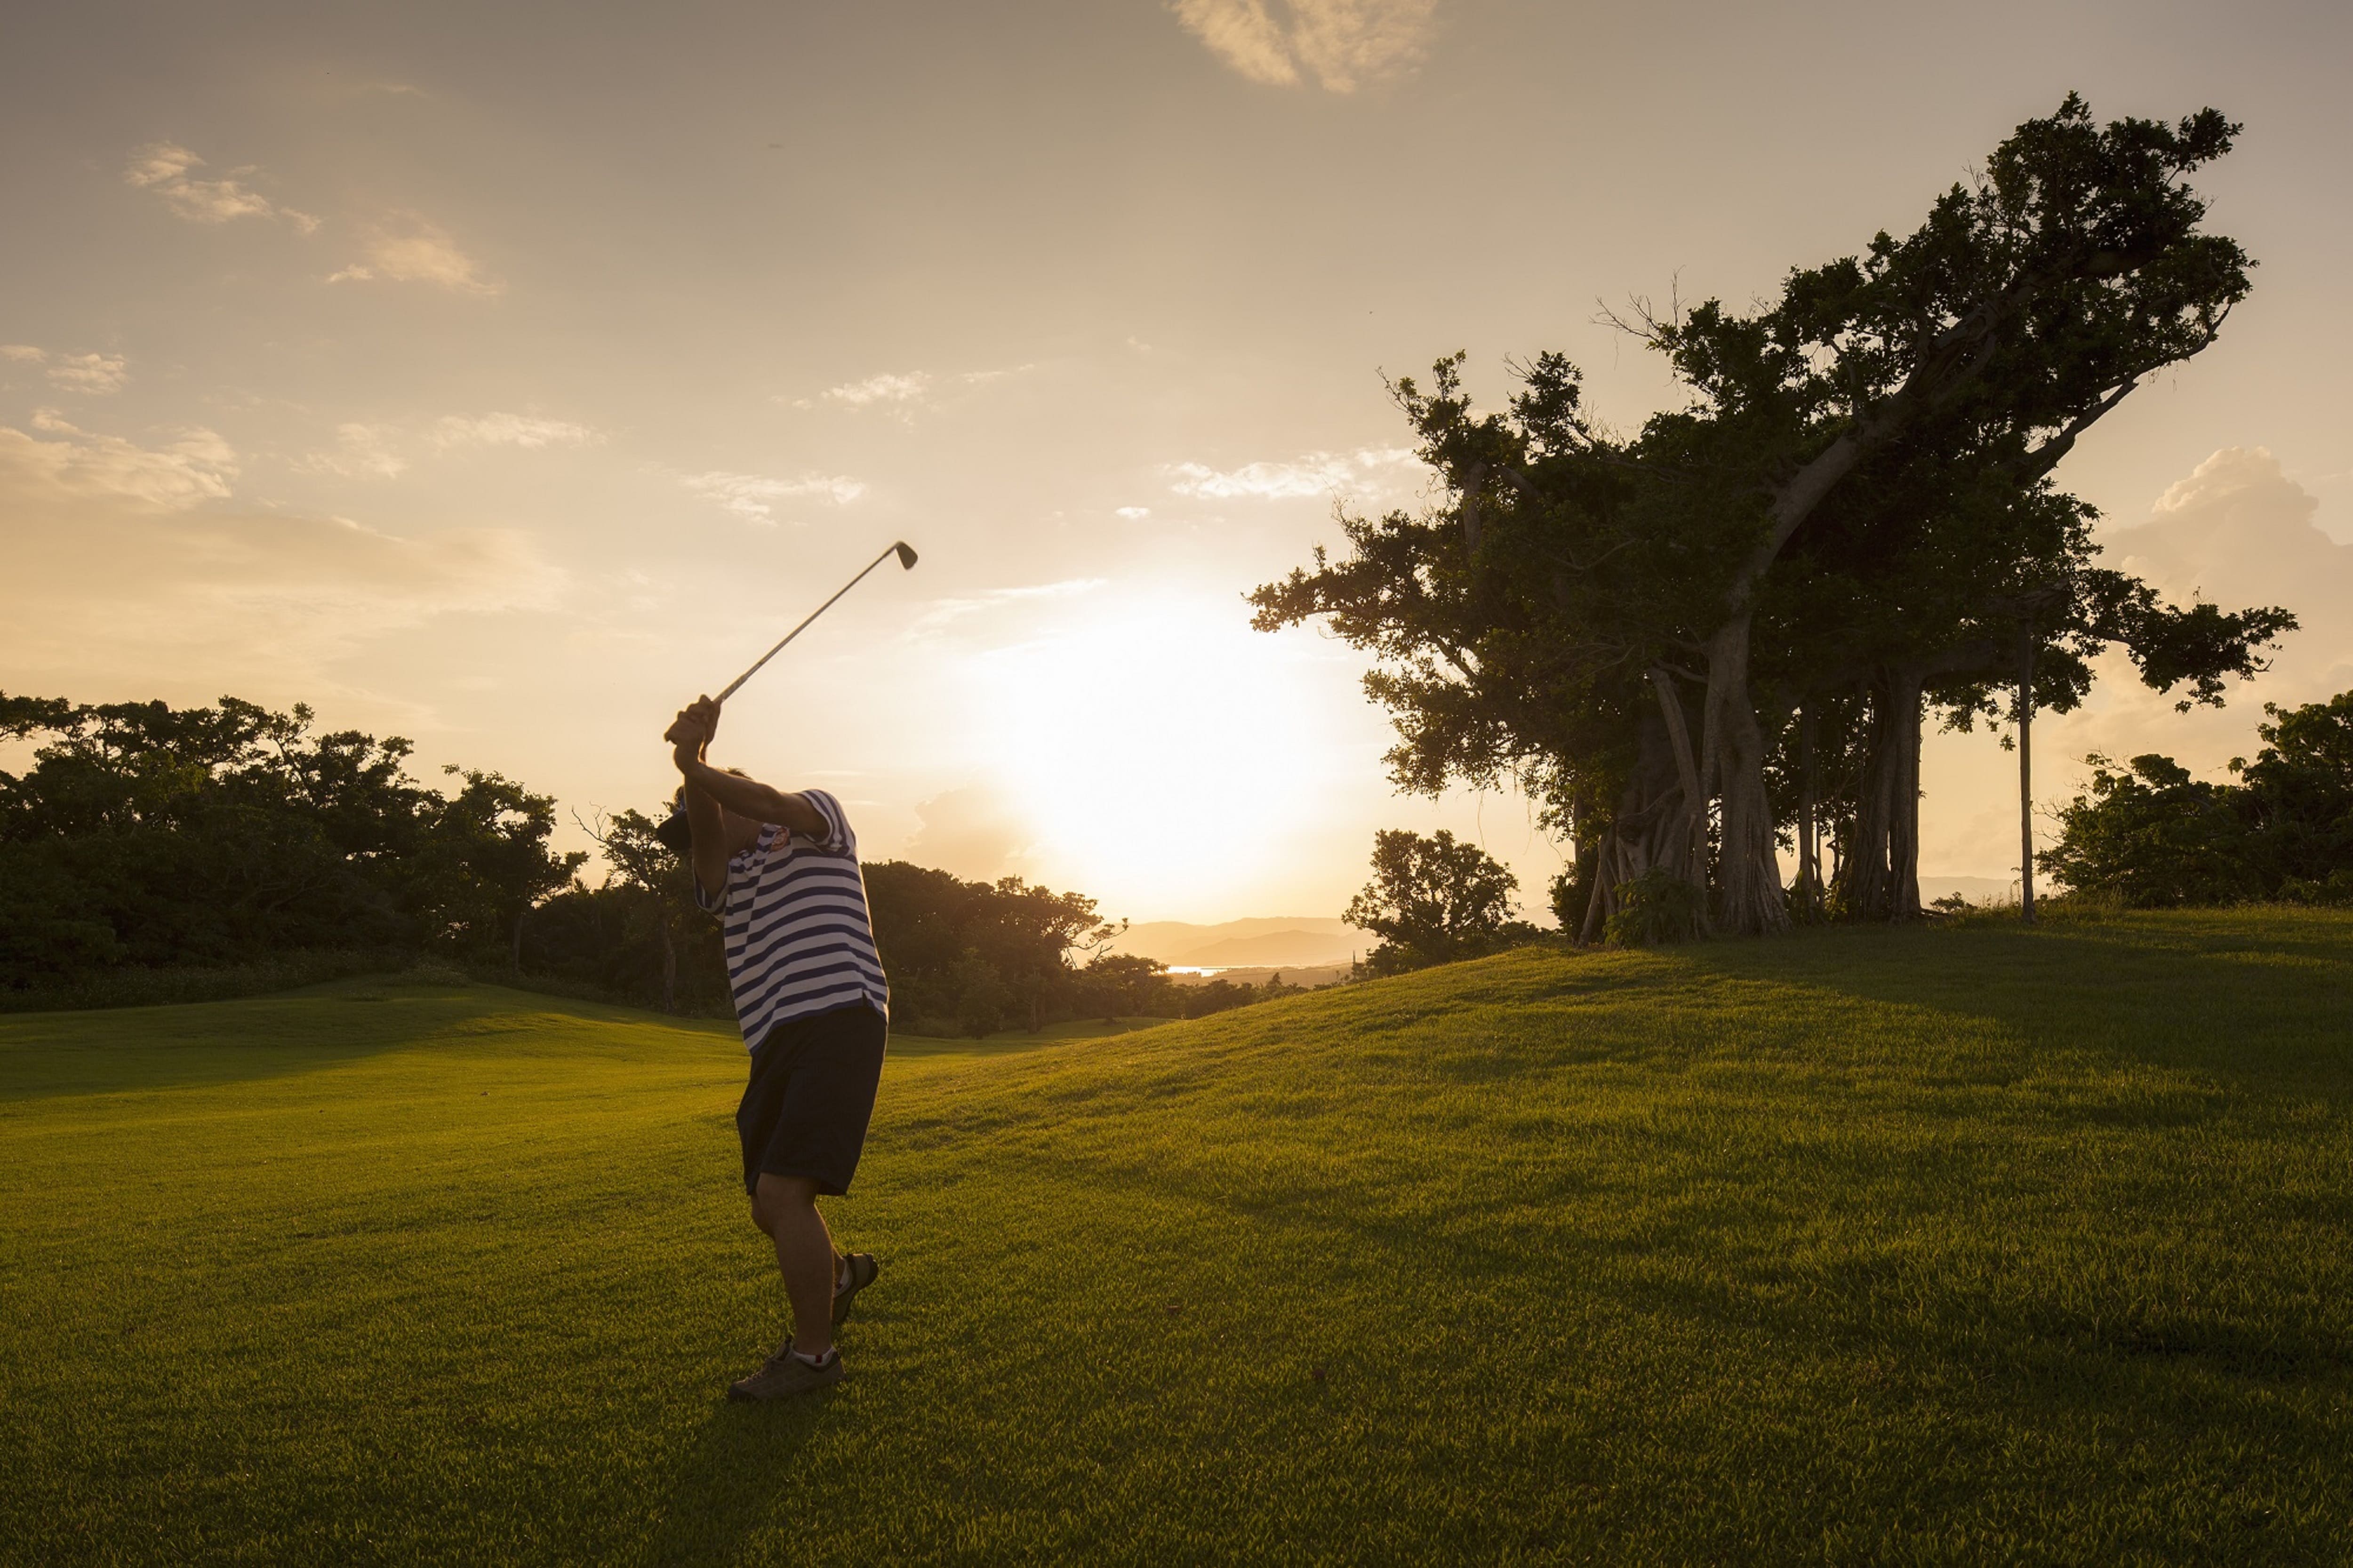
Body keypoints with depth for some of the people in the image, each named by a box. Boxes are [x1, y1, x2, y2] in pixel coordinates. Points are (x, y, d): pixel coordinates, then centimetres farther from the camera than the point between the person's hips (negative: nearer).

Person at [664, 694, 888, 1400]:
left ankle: (813, 1353, 0)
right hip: (776, 1045, 8)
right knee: (767, 1203, 14)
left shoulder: (816, 817, 10)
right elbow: (705, 832, -3)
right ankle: (838, 1275, 46)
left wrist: (696, 767, -6)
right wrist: (692, 757, -17)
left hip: (839, 1020, -8)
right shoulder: (724, 881, 20)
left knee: (784, 1191, -16)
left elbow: (767, 803, -14)